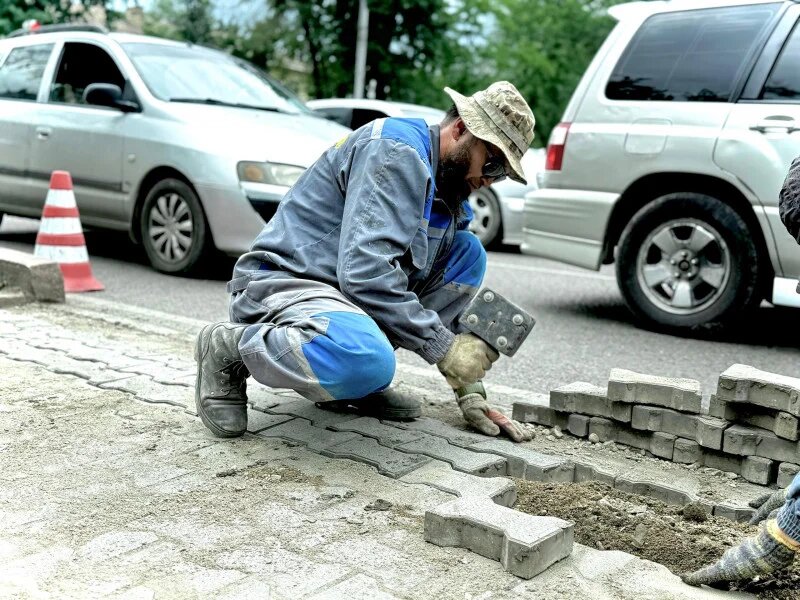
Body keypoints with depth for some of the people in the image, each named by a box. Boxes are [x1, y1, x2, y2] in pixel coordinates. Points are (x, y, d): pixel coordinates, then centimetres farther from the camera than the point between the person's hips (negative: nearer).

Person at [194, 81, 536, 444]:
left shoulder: (449, 192, 13)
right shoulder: (396, 153, -16)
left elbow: (446, 289, 16)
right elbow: (363, 270, -28)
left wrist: (468, 387, 5)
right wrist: (442, 346, -21)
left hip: (352, 296, 9)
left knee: (469, 253, 3)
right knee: (369, 359, -40)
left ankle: (356, 378, -1)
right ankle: (228, 347, -9)